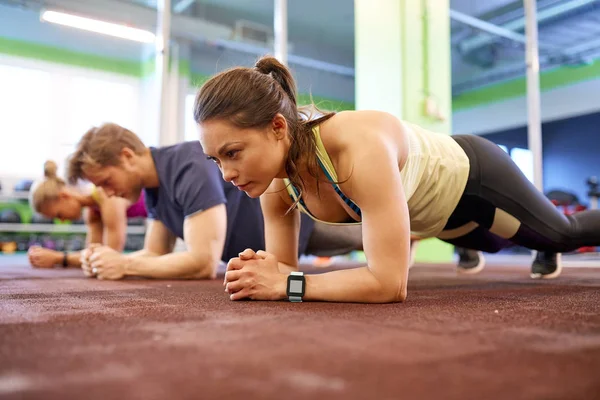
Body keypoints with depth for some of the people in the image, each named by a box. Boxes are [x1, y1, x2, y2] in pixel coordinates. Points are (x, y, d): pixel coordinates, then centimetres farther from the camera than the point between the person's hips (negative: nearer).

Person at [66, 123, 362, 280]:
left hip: (306, 214, -7)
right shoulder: (153, 187, -8)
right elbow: (156, 253, -1)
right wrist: (108, 259, -20)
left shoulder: (191, 170, -38)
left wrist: (124, 265, -34)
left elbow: (204, 263, -42)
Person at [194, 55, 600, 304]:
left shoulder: (362, 149, -48)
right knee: (494, 245, 38)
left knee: (563, 232, 23)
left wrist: (287, 285, -45)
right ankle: (548, 255, 73)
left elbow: (390, 283, -48)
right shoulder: (276, 181, -25)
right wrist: (263, 272, -37)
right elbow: (285, 267, -15)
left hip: (473, 179, -7)